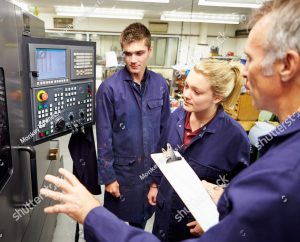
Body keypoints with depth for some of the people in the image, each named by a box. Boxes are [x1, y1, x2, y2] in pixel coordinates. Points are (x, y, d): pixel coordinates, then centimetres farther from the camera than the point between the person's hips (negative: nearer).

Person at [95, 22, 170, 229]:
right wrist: (108, 176, -8)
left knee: (141, 220, 25)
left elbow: (165, 128, 3)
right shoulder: (109, 88, -17)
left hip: (151, 169, 3)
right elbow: (104, 137, -12)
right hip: (122, 170, -3)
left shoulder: (160, 84, -4)